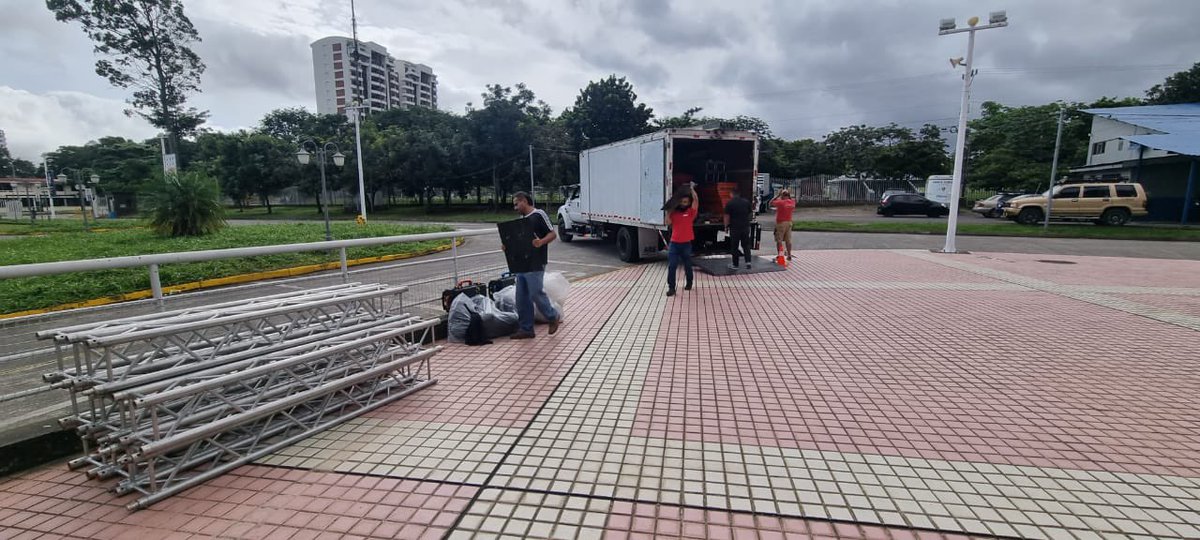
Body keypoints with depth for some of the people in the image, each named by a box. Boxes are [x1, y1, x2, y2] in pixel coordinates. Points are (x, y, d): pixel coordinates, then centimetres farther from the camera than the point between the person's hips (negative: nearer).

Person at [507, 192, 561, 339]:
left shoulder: (539, 215, -7)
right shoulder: (522, 219, 18)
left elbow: (552, 234, -11)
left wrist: (541, 242, -29)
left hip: (535, 264, -8)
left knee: (535, 293, -7)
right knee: (522, 298, 7)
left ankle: (553, 317, 17)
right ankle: (526, 329, 15)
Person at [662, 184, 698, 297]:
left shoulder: (691, 212, -1)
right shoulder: (674, 212, 6)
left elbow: (695, 199, -13)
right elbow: (668, 222, -7)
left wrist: (691, 188, -10)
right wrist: (668, 210, -10)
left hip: (686, 244, -1)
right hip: (674, 243, 1)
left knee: (687, 265, 15)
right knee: (671, 266, -6)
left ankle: (689, 283, 37)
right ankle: (671, 287, -2)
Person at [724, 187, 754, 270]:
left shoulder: (729, 203, -9)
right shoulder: (746, 202, 5)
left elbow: (727, 216, -10)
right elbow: (750, 213, 13)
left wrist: (726, 227, -1)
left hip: (734, 228, -4)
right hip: (745, 227, 4)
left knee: (734, 246, 4)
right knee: (746, 245, 13)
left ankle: (735, 265, 9)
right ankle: (748, 261, 0)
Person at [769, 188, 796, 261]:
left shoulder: (781, 202, -17)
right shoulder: (792, 202, 1)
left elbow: (771, 203, -5)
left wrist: (778, 195, -4)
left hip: (780, 223, -6)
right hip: (789, 222, 6)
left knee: (779, 240, 0)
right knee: (788, 240, 11)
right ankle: (789, 255, 14)